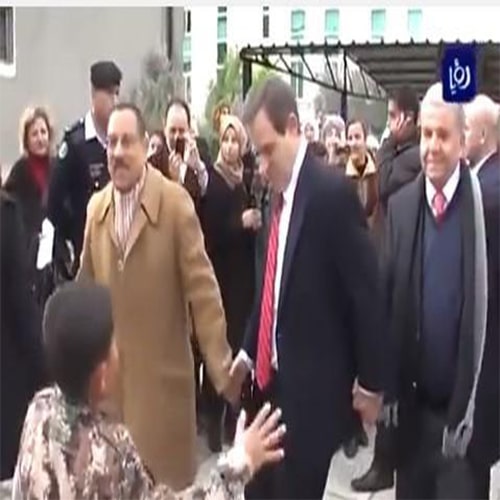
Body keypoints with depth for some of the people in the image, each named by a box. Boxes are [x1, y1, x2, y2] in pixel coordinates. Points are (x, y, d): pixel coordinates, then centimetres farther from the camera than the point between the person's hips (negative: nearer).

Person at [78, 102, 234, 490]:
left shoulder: (176, 202, -11)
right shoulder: (96, 207, 5)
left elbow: (202, 288, -12)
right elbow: (86, 287, 13)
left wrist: (222, 366, -14)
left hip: (162, 373, -4)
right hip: (107, 373, 4)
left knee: (167, 480, 7)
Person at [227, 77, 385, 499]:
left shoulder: (332, 192, -17)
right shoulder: (278, 193, 7)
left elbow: (366, 291, -14)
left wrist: (370, 381, -9)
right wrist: (248, 352, 14)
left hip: (314, 386, -7)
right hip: (272, 378, 7)